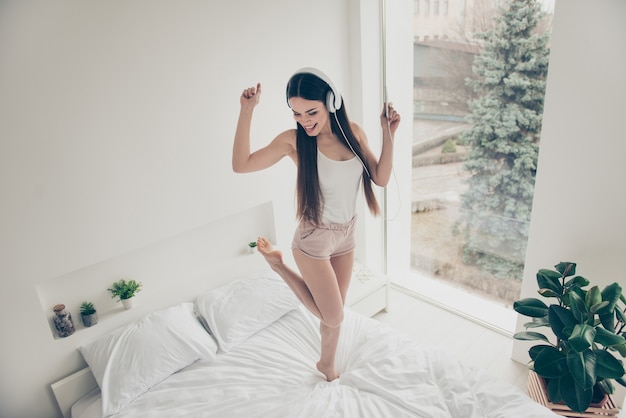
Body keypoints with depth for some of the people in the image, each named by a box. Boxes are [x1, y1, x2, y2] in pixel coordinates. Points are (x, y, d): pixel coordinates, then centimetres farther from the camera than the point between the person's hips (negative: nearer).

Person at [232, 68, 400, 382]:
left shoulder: (353, 132, -5)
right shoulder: (293, 140, -17)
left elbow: (381, 178, -4)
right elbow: (241, 165, -23)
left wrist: (388, 134, -14)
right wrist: (246, 111, -29)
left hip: (347, 235, 5)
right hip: (314, 240, -5)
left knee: (334, 313, 20)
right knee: (333, 317, 6)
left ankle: (326, 363, 48)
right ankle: (278, 264, 20)